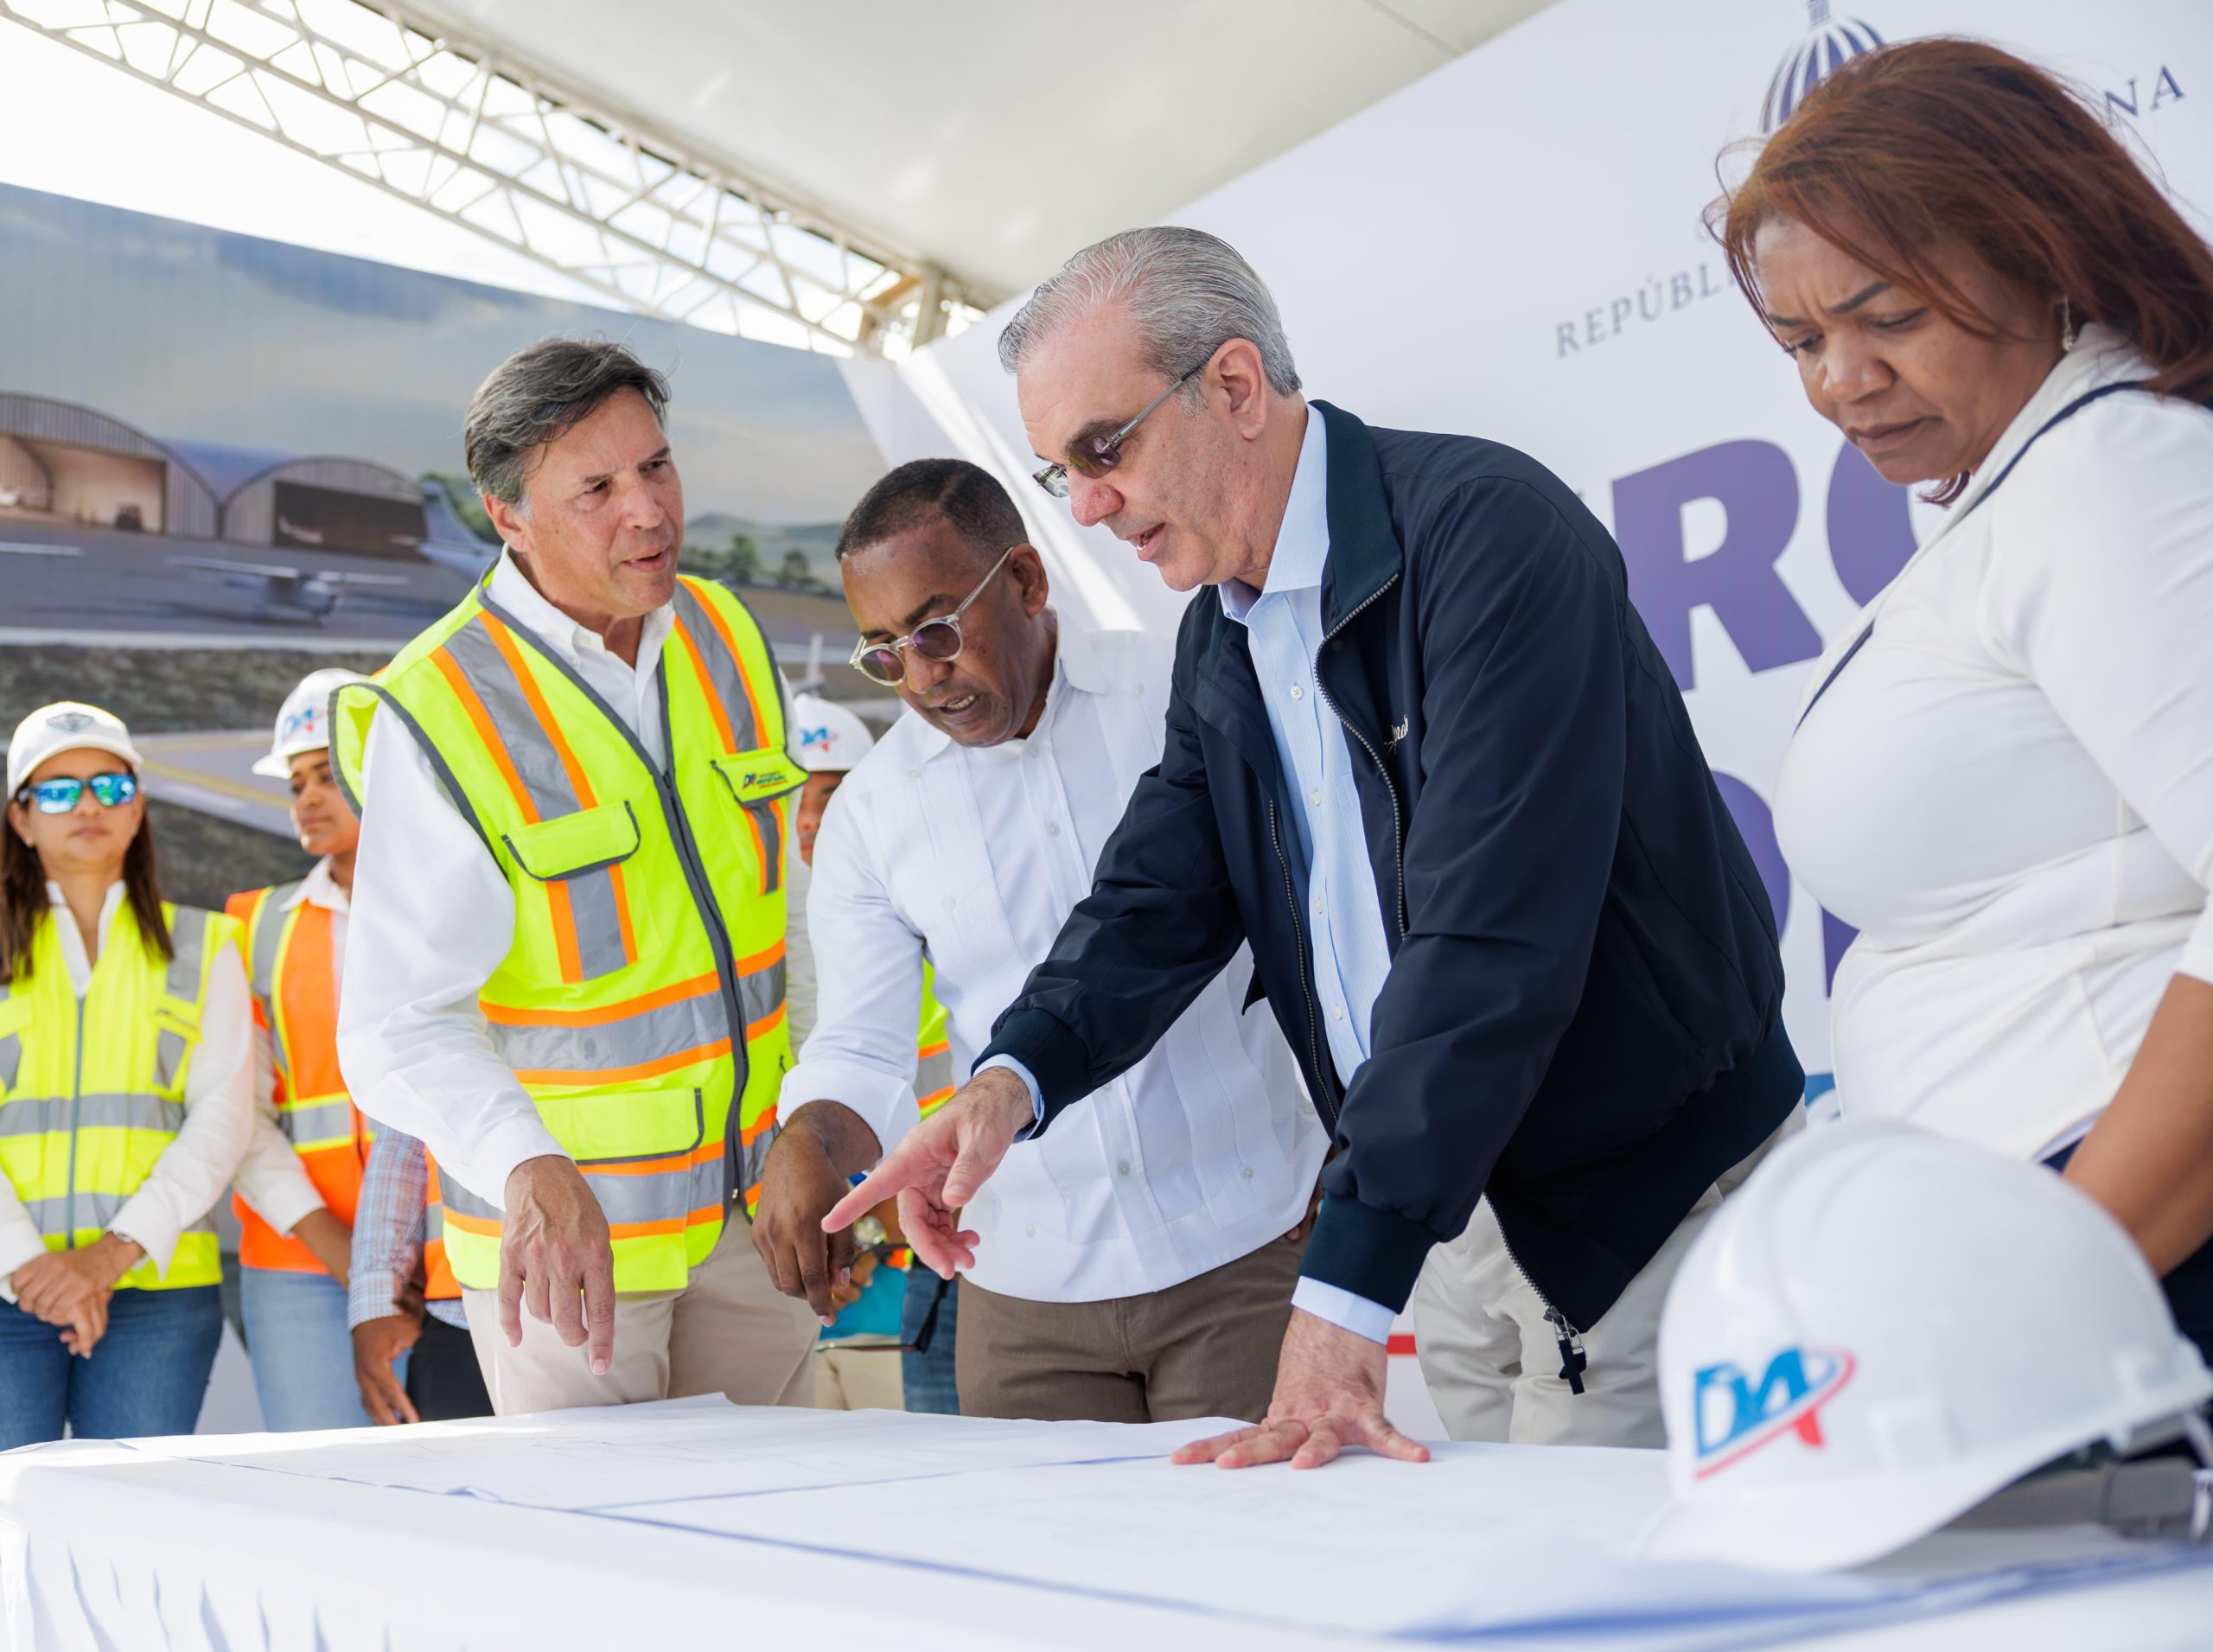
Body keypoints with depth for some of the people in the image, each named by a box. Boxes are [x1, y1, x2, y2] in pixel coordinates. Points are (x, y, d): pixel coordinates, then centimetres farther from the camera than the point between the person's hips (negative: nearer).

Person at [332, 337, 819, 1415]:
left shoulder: (727, 638, 0)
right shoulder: (437, 716, -20)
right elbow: (399, 1028, -26)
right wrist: (531, 1171, -44)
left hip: (750, 1201, 6)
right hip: (561, 1223, -6)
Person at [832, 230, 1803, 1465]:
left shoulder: (1486, 528, -20)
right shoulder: (1220, 634, 7)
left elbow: (1486, 932, -28)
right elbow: (1162, 896, 8)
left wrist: (1345, 1298, -32)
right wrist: (1014, 1079, -14)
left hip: (1653, 1181, -7)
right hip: (1458, 1204, 7)